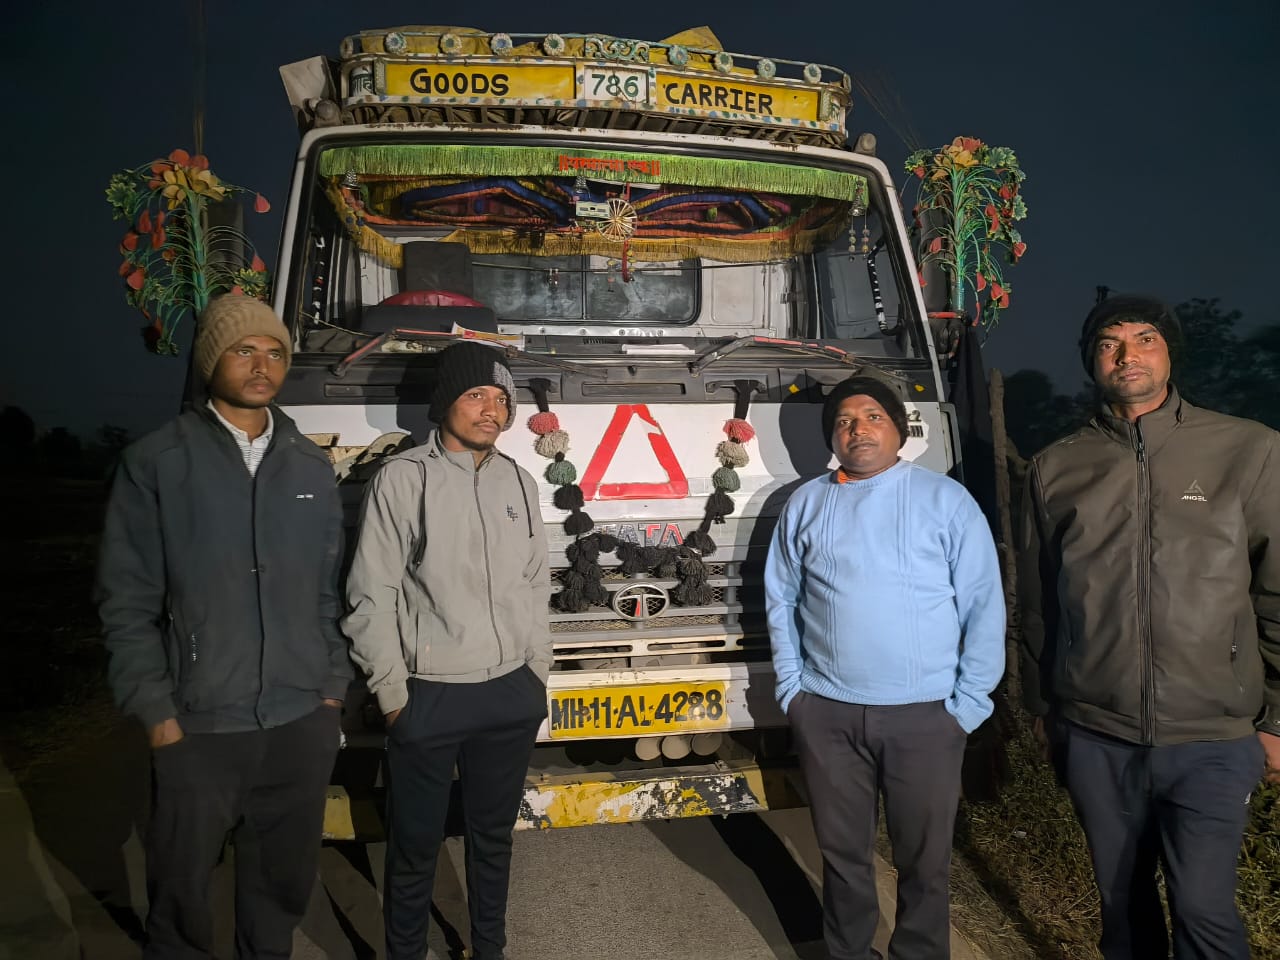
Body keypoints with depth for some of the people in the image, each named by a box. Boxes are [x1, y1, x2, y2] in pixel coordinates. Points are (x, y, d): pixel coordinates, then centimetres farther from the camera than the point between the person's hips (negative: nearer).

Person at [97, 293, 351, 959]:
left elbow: (329, 591, 9)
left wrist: (332, 688, 6)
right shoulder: (156, 462, -4)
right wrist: (156, 711, -7)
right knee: (182, 886, 12)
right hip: (198, 727, -3)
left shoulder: (311, 466, 7)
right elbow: (128, 600, -4)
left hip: (303, 722, 3)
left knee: (284, 880, 16)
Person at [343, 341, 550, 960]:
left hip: (512, 697, 4)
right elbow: (372, 597, -8)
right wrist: (393, 694, -8)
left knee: (494, 836, 20)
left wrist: (538, 675, 11)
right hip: (430, 698, -4)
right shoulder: (403, 479, -9)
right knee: (416, 844, 12)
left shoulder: (518, 482, 5)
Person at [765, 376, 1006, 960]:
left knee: (924, 857, 12)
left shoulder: (946, 500, -1)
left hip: (925, 713, -1)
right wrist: (792, 688, 3)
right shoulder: (805, 505, 6)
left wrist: (969, 703, -5)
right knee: (843, 851, 16)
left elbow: (983, 605, -2)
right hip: (827, 713, 2)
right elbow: (781, 601, 9)